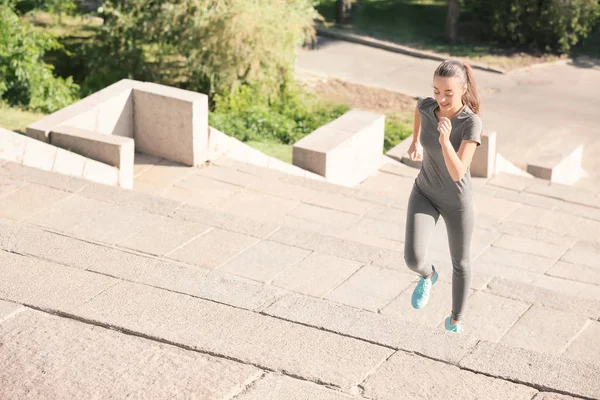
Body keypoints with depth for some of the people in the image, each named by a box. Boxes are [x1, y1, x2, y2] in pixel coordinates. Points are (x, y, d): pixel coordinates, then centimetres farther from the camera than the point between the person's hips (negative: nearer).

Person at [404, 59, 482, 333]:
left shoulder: (472, 123, -30)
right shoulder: (427, 105, -19)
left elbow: (458, 173, -37)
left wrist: (445, 141, -52)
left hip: (458, 201, -2)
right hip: (424, 194, 2)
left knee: (460, 263, 17)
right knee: (413, 259, -14)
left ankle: (455, 321, 45)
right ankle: (428, 275, 25)